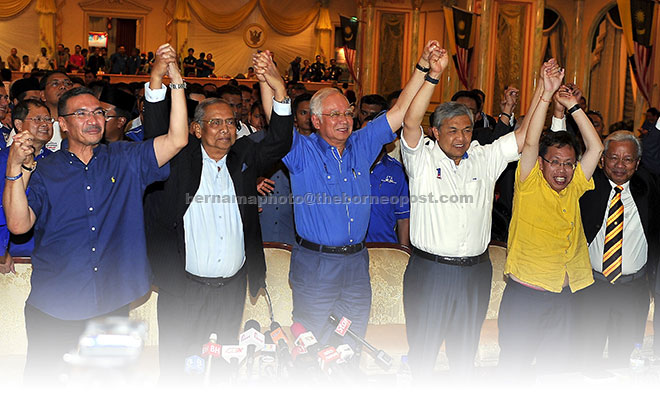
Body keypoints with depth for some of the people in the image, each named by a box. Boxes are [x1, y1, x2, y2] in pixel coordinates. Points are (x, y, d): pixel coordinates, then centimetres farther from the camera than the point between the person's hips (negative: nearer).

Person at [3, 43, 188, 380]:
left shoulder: (125, 160, 4)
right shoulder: (44, 172, 1)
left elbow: (176, 139, -10)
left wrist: (175, 76, -16)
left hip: (113, 305, 1)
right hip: (54, 310, -1)